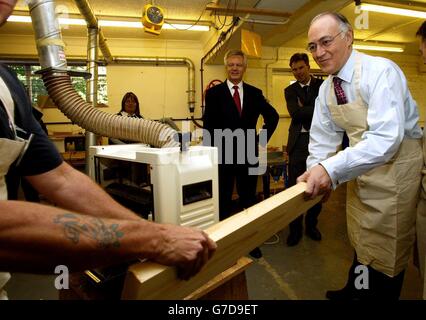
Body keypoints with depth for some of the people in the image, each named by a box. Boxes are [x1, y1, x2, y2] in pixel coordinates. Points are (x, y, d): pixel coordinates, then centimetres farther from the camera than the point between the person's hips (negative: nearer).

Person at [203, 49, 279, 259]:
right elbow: (208, 126, -5)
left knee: (249, 200, 14)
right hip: (223, 155, -2)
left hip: (249, 155, 3)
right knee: (223, 201, 11)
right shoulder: (214, 93, -1)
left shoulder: (254, 93, 6)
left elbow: (272, 116, 15)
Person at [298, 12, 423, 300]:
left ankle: (383, 293, 35)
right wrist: (316, 173, -17)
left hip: (395, 165, -7)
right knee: (360, 236, 23)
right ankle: (358, 289, 47)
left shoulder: (380, 71, -22)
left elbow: (386, 138, -34)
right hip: (361, 165, 7)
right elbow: (323, 138, -1)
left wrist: (331, 169, -44)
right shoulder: (326, 88, 0)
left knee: (388, 247, 8)